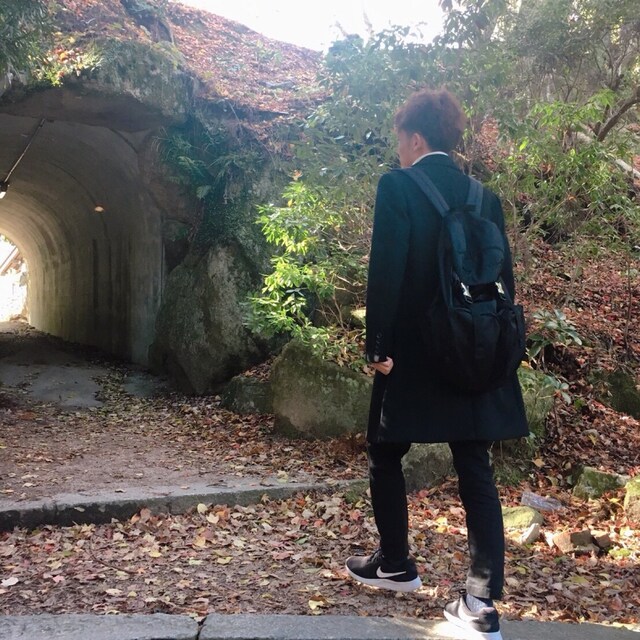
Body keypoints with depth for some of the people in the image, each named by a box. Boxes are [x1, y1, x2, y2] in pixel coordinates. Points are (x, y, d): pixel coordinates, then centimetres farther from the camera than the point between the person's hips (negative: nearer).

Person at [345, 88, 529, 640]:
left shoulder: (397, 186, -8)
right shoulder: (485, 196, 7)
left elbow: (386, 272, -16)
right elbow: (504, 277, 8)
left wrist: (378, 346, -9)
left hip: (412, 354, -4)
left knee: (386, 456, 17)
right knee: (477, 474, 7)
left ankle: (396, 565, 32)